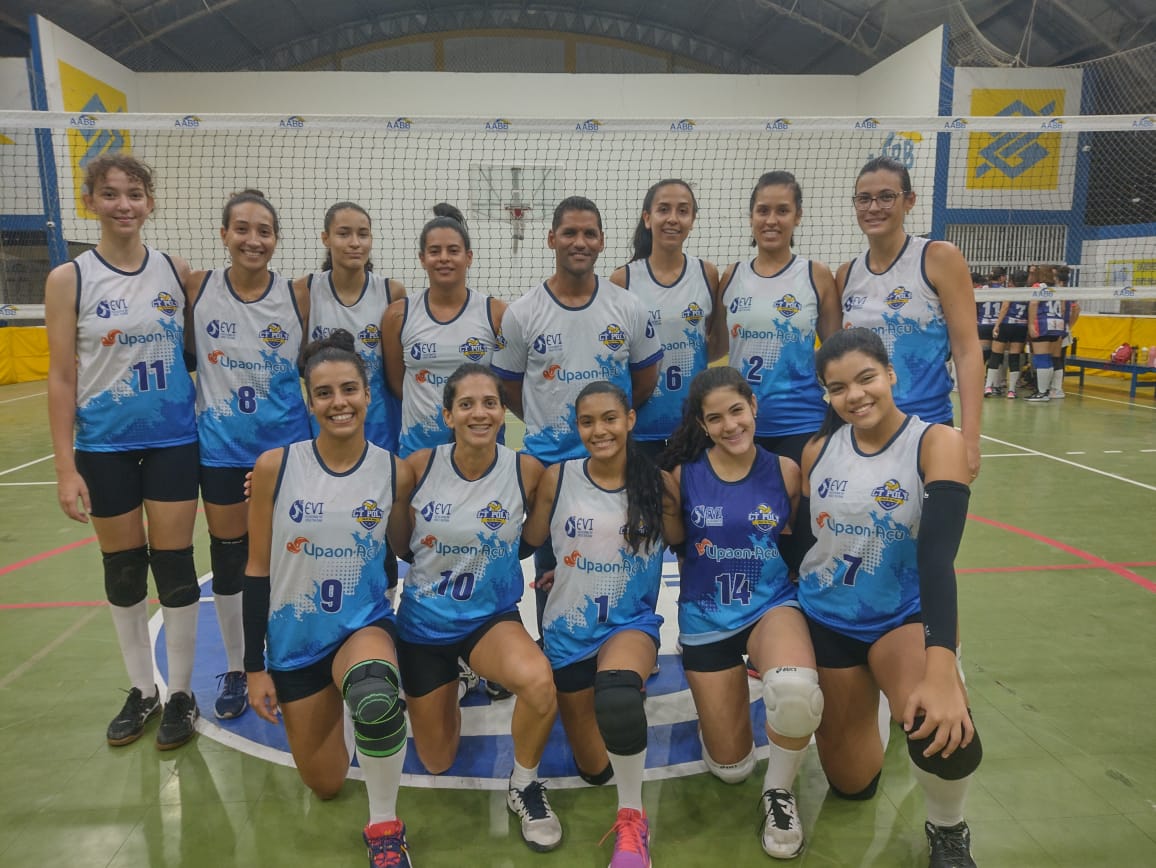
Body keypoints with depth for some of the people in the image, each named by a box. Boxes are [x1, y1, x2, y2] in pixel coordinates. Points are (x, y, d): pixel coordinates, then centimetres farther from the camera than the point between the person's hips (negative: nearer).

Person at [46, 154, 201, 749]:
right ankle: (141, 691, 29)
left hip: (173, 439, 0)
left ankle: (181, 693, 21)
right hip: (104, 445, 0)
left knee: (174, 565, 4)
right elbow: (62, 377, -4)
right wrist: (65, 466, -7)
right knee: (123, 569, 10)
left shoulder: (177, 271, 1)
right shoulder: (69, 279, -4)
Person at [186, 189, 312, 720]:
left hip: (286, 445, -1)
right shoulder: (197, 289, -4)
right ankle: (235, 671, 31)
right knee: (227, 560, 12)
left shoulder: (298, 297, -5)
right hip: (221, 448, 1)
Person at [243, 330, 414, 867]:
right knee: (325, 787, 13)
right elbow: (257, 570, -5)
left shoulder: (395, 473, -10)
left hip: (363, 625, -1)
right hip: (295, 641, 2)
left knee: (376, 698, -39)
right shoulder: (275, 467, -12)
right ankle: (327, 707, 47)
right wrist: (254, 666, -4)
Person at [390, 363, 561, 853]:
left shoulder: (526, 469, -15)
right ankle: (447, 689, 46)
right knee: (437, 763, 14)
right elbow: (398, 543, 1)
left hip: (491, 617, -1)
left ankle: (524, 786, -4)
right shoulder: (419, 466, -15)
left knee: (538, 681, -34)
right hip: (424, 621, 1)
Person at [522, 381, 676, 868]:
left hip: (632, 622, -2)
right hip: (569, 628, 2)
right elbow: (532, 541, 4)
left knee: (618, 696, -38)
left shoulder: (658, 483, -7)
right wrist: (570, 569, -7)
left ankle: (632, 819, -12)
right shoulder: (557, 478, -7)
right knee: (594, 770, 12)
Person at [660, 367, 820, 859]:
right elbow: (673, 542, 3)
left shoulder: (785, 471, -8)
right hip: (707, 620, 1)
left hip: (773, 605, 0)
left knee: (795, 688, -38)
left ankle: (779, 790, -5)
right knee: (730, 769, 8)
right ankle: (720, 699, 43)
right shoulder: (683, 475, -10)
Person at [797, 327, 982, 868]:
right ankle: (856, 698, 45)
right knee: (851, 785, 12)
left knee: (943, 732, -34)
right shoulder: (818, 450, -4)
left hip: (904, 617, -3)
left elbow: (938, 555, -28)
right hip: (827, 618, 3)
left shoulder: (937, 443, -16)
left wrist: (941, 666, -40)